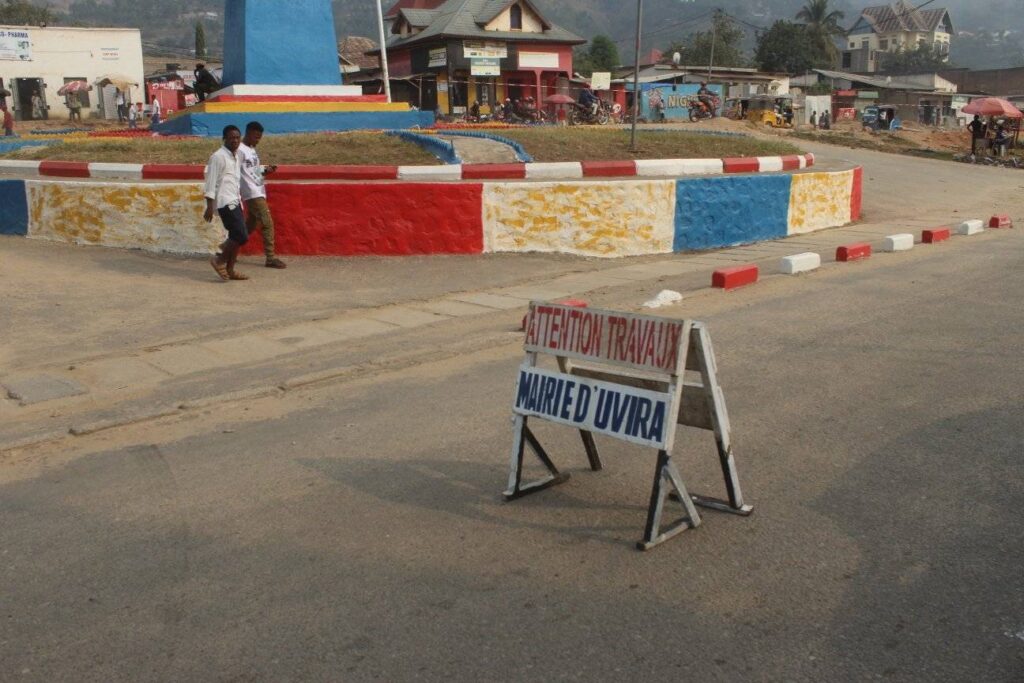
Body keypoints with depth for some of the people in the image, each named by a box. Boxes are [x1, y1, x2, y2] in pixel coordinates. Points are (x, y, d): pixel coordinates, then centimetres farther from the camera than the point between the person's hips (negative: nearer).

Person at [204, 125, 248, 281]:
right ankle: (219, 260, 3)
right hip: (225, 202, -9)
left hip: (235, 201, 9)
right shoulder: (218, 157, -10)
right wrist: (210, 206, -16)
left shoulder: (237, 156, 16)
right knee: (242, 236, -13)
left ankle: (229, 270, 15)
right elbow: (211, 182, -12)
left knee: (236, 236, 7)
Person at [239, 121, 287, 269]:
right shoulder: (240, 150, -12)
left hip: (259, 192, 9)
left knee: (250, 225, 16)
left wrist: (266, 171, 3)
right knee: (267, 223, -11)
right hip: (252, 193, -9)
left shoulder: (252, 150, 16)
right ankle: (271, 258, -8)